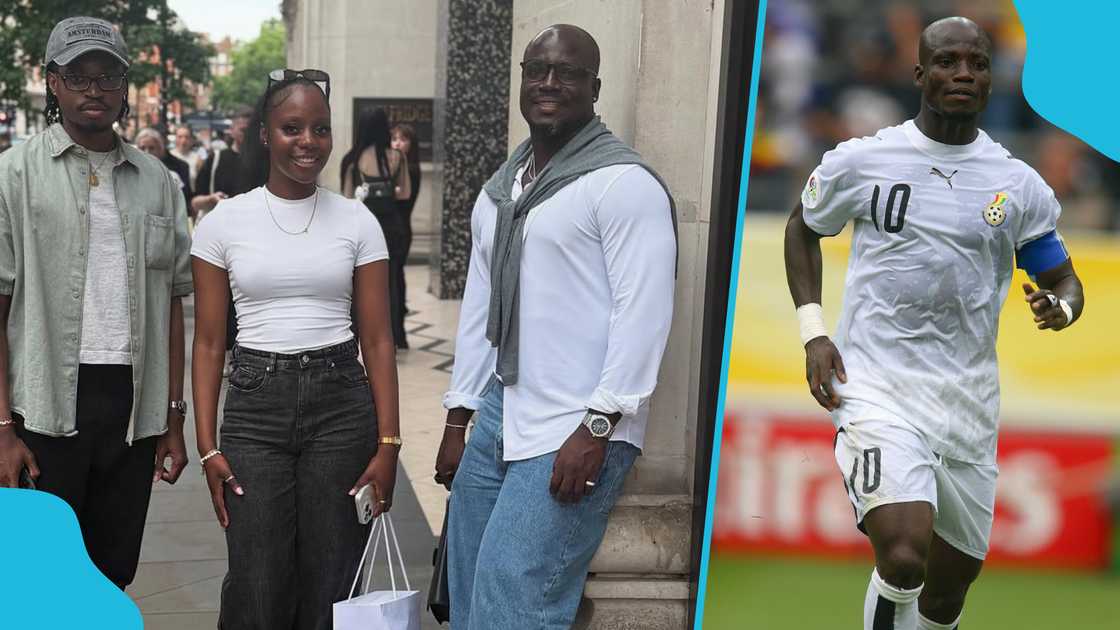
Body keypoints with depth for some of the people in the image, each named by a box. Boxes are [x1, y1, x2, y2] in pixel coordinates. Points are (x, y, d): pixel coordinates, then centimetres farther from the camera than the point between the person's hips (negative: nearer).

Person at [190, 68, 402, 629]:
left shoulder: (357, 222, 3)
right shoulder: (225, 222, 2)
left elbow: (378, 341, 3)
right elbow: (208, 343, 4)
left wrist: (388, 443, -3)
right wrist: (207, 446, -3)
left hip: (341, 403, 1)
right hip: (255, 403, 0)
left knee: (330, 584, 5)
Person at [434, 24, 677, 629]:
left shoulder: (623, 182, -9)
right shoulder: (498, 191, 16)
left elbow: (643, 312, -15)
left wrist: (597, 428, -19)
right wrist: (457, 419, 18)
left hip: (578, 431, -8)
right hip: (498, 418, 8)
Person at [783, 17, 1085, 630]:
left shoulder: (1020, 185, 4)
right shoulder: (860, 161, -1)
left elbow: (1064, 280, 13)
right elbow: (802, 229, 15)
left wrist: (1058, 309, -13)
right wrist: (812, 332, 2)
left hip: (968, 401, 4)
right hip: (879, 390, -3)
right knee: (903, 557, -25)